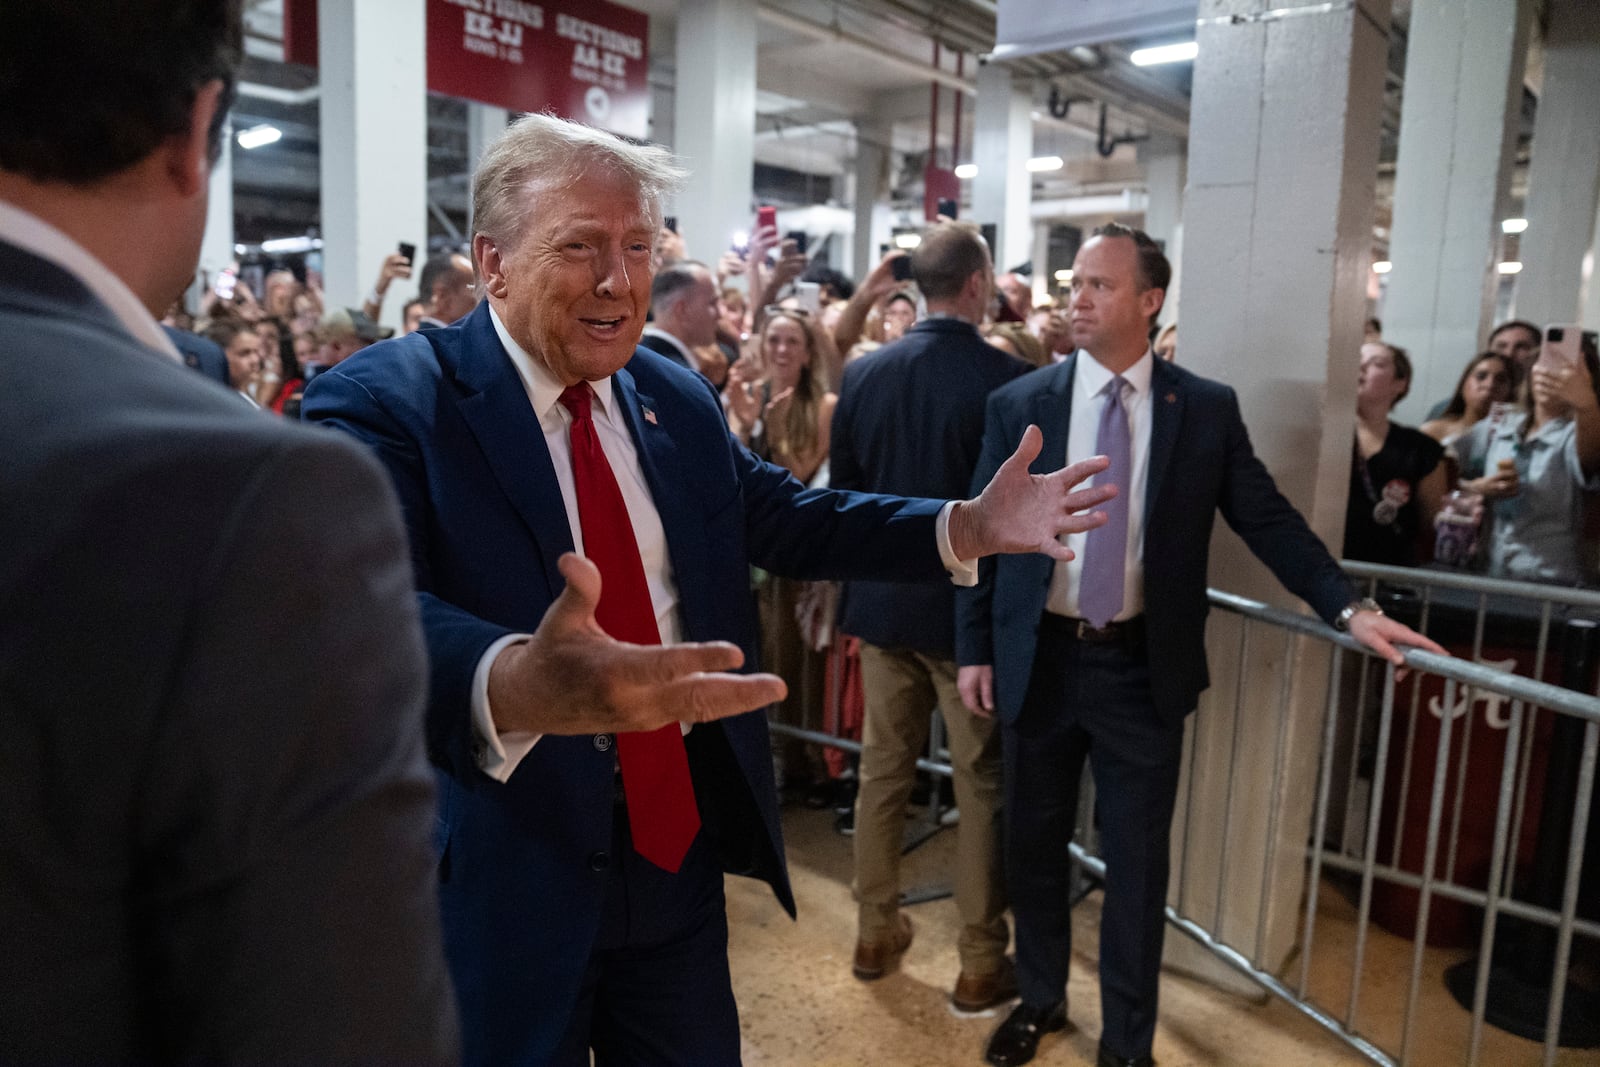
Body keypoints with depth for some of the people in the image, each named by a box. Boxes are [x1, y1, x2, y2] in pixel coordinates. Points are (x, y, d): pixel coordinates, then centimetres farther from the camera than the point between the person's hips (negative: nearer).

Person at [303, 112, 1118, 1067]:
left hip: (679, 846, 5)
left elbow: (784, 516, 11)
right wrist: (513, 685, -52)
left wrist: (971, 528, 0)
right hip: (507, 873, -5)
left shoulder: (680, 399, 4)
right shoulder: (384, 404, -16)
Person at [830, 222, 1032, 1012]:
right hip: (973, 607, -4)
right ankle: (981, 964, 19)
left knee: (882, 769, 15)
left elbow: (841, 489, 6)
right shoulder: (1008, 379, -15)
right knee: (981, 784, 8)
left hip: (883, 599, 5)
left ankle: (875, 933, 29)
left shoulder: (863, 372, -1)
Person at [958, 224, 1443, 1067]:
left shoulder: (1208, 409, -3)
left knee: (1136, 859, 11)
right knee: (1033, 844, 16)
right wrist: (974, 649, 0)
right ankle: (1040, 997, 40)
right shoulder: (1018, 404, -2)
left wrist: (1348, 607, -9)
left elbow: (1269, 520, 2)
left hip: (1142, 668, -1)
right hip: (1038, 661, 1)